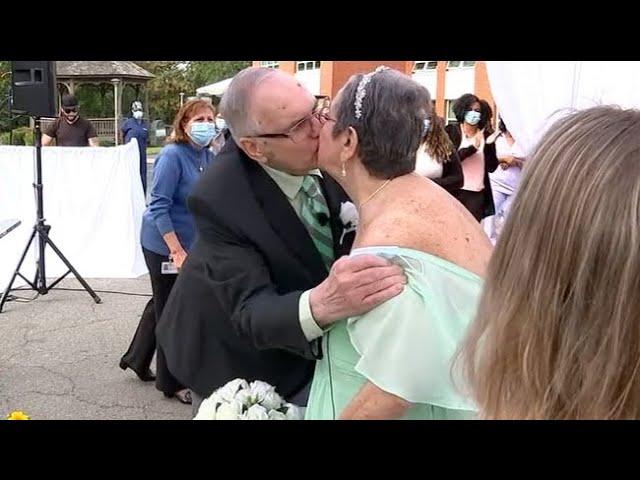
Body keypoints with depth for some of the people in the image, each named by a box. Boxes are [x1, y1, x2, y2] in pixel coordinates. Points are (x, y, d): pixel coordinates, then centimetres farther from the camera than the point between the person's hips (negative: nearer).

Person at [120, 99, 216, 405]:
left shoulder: (209, 157, 2)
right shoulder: (172, 156, -20)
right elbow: (158, 206, -23)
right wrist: (176, 250, -26)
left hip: (190, 243, 7)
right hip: (164, 245, -7)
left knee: (164, 303, 21)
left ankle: (136, 358, 41)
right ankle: (171, 382, 20)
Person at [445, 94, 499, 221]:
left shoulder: (486, 136, 8)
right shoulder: (451, 131, 3)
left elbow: (492, 167, 4)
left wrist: (489, 146, -11)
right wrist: (472, 148, -18)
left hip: (477, 193, 2)